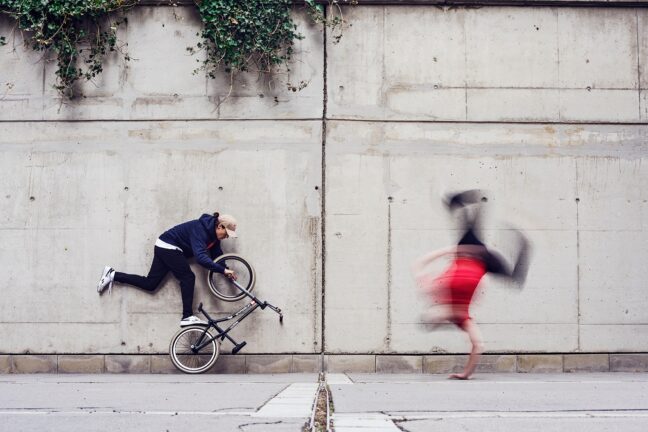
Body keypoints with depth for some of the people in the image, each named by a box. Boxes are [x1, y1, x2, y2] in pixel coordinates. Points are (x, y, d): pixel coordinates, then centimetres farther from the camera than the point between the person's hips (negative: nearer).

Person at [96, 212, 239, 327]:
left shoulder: (213, 234, 0)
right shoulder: (199, 229, -28)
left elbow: (217, 255, 7)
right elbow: (201, 257, -40)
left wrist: (227, 272, -6)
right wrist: (223, 270, -43)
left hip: (164, 248, 9)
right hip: (168, 247, -9)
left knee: (150, 284, 8)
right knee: (188, 277, -16)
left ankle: (113, 275, 13)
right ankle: (187, 317, -17)